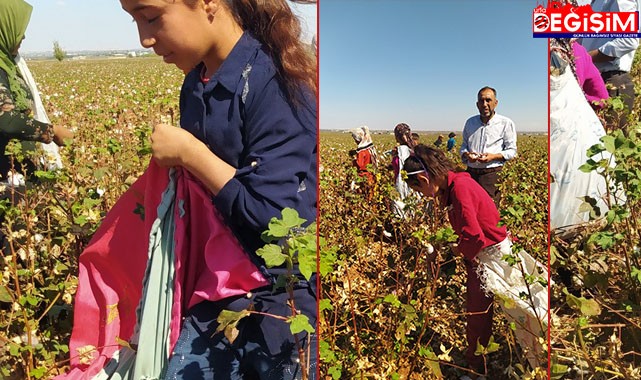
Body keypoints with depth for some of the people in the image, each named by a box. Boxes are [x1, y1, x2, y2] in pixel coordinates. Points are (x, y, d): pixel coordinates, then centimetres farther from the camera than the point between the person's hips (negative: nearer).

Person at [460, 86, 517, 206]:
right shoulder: (470, 122, 13)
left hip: (492, 174, -3)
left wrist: (494, 156, -15)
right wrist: (466, 154, -4)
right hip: (471, 173, 3)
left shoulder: (506, 123, 2)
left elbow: (511, 151, 3)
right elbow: (463, 146, 20)